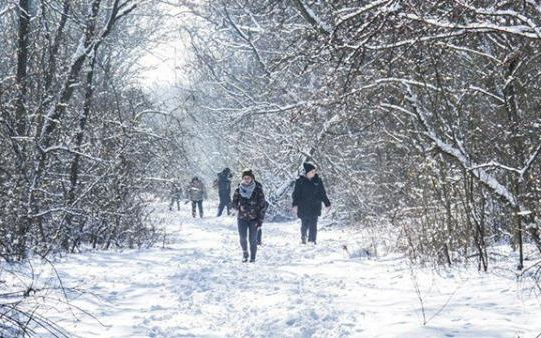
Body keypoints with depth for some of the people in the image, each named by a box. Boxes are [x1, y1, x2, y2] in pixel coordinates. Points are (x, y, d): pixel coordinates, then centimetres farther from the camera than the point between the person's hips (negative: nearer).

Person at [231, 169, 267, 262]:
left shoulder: (258, 190, -5)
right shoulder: (238, 190, 1)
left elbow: (263, 206, -3)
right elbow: (233, 203, 8)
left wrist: (260, 220, -7)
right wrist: (239, 207, -15)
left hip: (254, 219, -1)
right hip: (242, 218, 1)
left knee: (253, 239, -5)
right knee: (242, 237, -6)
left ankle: (253, 257, 10)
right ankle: (245, 254, 19)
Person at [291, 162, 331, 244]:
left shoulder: (318, 181, 6)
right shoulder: (300, 181, -1)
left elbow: (322, 194, 12)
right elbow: (296, 194, -2)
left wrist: (327, 204, 9)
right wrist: (295, 204, -13)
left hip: (315, 207, 1)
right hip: (303, 208, -1)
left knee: (313, 225, -6)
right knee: (304, 225, 6)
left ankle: (312, 241, -1)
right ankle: (303, 238, 33)